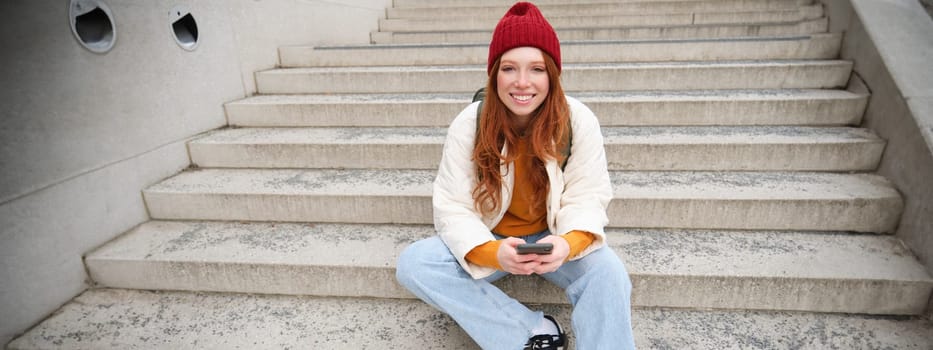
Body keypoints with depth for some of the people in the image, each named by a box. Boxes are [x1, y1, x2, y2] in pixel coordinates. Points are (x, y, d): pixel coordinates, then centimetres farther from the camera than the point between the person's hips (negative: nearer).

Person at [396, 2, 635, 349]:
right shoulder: (467, 125, -16)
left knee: (609, 274, -31)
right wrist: (493, 253, -38)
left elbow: (585, 199, -13)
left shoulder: (579, 121, -15)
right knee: (413, 263, -24)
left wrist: (568, 243, -37)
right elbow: (453, 209, -17)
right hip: (490, 241, 1)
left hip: (550, 238, 0)